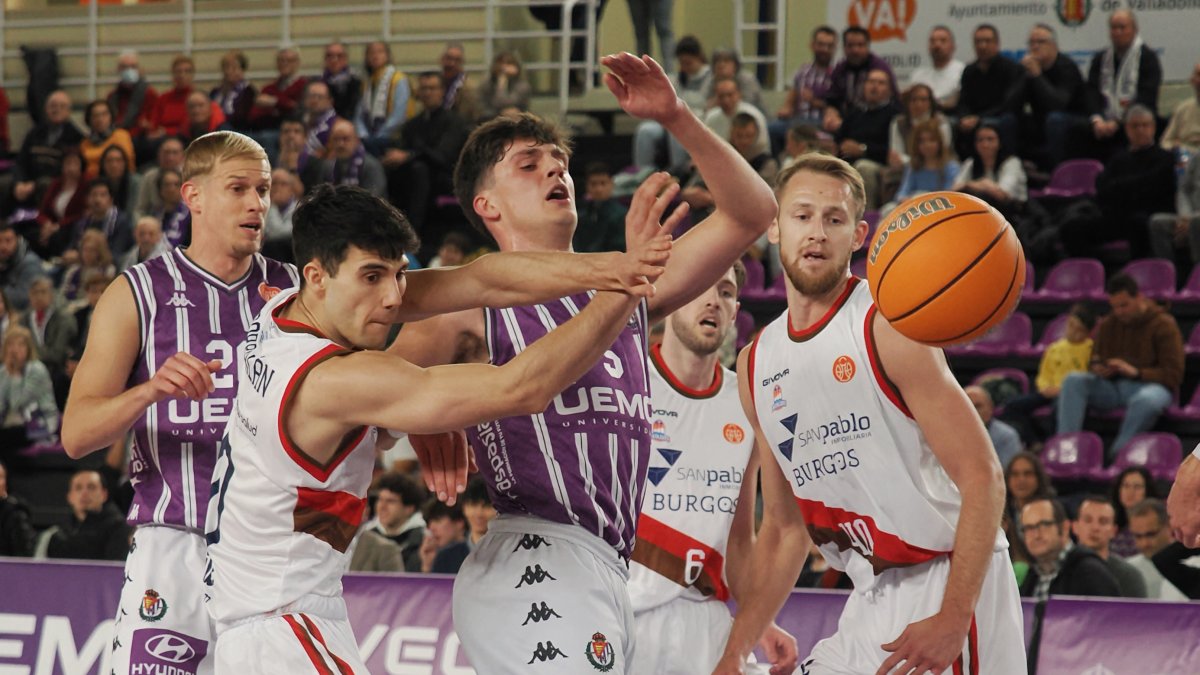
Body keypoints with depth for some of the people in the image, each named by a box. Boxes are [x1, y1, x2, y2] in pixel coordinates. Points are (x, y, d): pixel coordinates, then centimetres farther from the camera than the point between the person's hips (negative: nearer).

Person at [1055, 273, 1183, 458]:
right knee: (1073, 381, -21)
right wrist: (1097, 368, -4)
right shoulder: (1106, 325, 13)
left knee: (1146, 400, -43)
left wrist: (1136, 372, -21)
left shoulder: (1164, 325, -2)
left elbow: (1173, 375, -8)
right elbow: (1094, 361, 23)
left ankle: (1117, 453, -37)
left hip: (1149, 385, -5)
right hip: (1113, 386, 5)